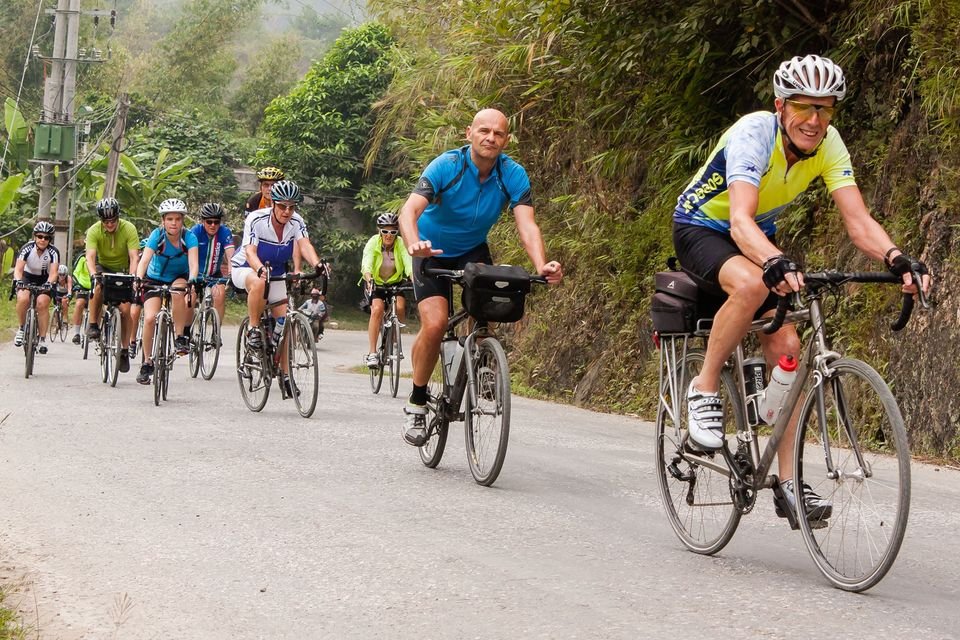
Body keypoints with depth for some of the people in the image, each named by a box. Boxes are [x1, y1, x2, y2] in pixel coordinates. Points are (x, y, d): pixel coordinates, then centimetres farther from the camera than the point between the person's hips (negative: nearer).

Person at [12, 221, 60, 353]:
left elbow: (53, 272, -27)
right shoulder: (27, 248, -19)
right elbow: (18, 269, -26)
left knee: (42, 303, -25)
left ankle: (43, 339, -15)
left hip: (45, 280, 0)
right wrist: (17, 280, -46)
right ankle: (22, 328, -7)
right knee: (23, 299, -30)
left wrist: (49, 283, -47)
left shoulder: (53, 252, -18)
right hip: (27, 278, 0)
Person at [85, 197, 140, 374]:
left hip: (123, 269, 0)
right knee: (98, 287, -35)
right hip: (103, 267, 0)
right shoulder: (94, 231, -21)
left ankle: (125, 350, -2)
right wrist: (93, 274, -51)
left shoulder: (129, 229, -23)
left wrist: (132, 276, -46)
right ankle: (93, 325, -19)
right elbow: (90, 257, -32)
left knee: (125, 309, -14)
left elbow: (134, 257, -28)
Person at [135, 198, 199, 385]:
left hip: (179, 278, 0)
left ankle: (180, 337, -20)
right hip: (155, 280, 0)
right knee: (150, 318, -19)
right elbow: (144, 260, -30)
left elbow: (193, 262, -31)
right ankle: (147, 362, -1)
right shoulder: (157, 235, -20)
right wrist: (138, 279, -48)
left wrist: (192, 280, -51)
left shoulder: (189, 237, -19)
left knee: (178, 291, -36)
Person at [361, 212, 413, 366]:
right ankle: (372, 353, -25)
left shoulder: (401, 244, -17)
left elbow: (408, 262, -31)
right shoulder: (373, 242, -19)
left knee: (400, 307, -26)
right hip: (376, 283, -1)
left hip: (396, 283, 1)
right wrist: (369, 279, -53)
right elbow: (366, 263, -33)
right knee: (377, 309, -27)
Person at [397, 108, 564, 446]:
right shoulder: (446, 166, -25)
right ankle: (416, 403, -3)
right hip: (433, 252, -3)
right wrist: (414, 244, -59)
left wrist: (542, 266, -48)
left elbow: (527, 224, -29)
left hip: (473, 250, 3)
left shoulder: (513, 174, -18)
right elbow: (409, 210, -37)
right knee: (435, 325, -21)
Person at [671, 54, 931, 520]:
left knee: (786, 348, -10)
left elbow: (859, 221, -23)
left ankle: (788, 481, -4)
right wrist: (777, 263, -64)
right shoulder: (753, 133, -32)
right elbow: (740, 221, -45)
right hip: (700, 230, -6)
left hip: (759, 237, 6)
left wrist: (897, 259, -43)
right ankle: (705, 389, -18)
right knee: (752, 284, -39)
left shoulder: (828, 145, -15)